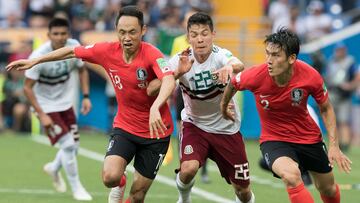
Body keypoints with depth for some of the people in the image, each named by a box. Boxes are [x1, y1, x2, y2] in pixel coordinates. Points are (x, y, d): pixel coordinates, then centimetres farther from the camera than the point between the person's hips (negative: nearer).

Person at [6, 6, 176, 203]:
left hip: (156, 130, -3)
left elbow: (169, 82, -43)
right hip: (124, 126, 3)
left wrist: (155, 108, -61)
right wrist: (35, 61, 12)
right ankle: (119, 185, 14)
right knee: (110, 177, -22)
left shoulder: (151, 54, -23)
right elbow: (72, 51, 9)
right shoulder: (107, 51, -9)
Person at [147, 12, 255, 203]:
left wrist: (229, 67, -70)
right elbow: (151, 90, -25)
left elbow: (238, 65, -46)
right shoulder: (181, 60, -16)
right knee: (188, 169, -27)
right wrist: (178, 72, -41)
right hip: (194, 124, 0)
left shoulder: (220, 55, -21)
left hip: (226, 128, 0)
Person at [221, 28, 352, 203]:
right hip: (274, 139, -2)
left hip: (309, 137, 2)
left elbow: (326, 109, -5)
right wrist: (223, 107, 17)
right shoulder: (256, 76, -26)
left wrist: (334, 145, -12)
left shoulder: (310, 76, -23)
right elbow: (233, 83, -1)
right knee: (292, 176, -34)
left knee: (328, 189, 18)